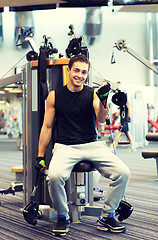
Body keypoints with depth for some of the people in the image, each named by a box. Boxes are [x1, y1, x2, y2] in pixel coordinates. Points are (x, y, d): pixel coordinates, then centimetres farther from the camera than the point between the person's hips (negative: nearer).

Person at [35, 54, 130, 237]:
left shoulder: (92, 94, 6)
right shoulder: (55, 96, 6)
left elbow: (101, 119, -10)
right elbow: (47, 127, 10)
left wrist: (102, 100, -29)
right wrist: (40, 156, 7)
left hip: (92, 145, 2)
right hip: (65, 147, -1)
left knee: (123, 172, -20)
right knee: (55, 175, -34)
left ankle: (107, 217, 0)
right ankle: (62, 217, -6)